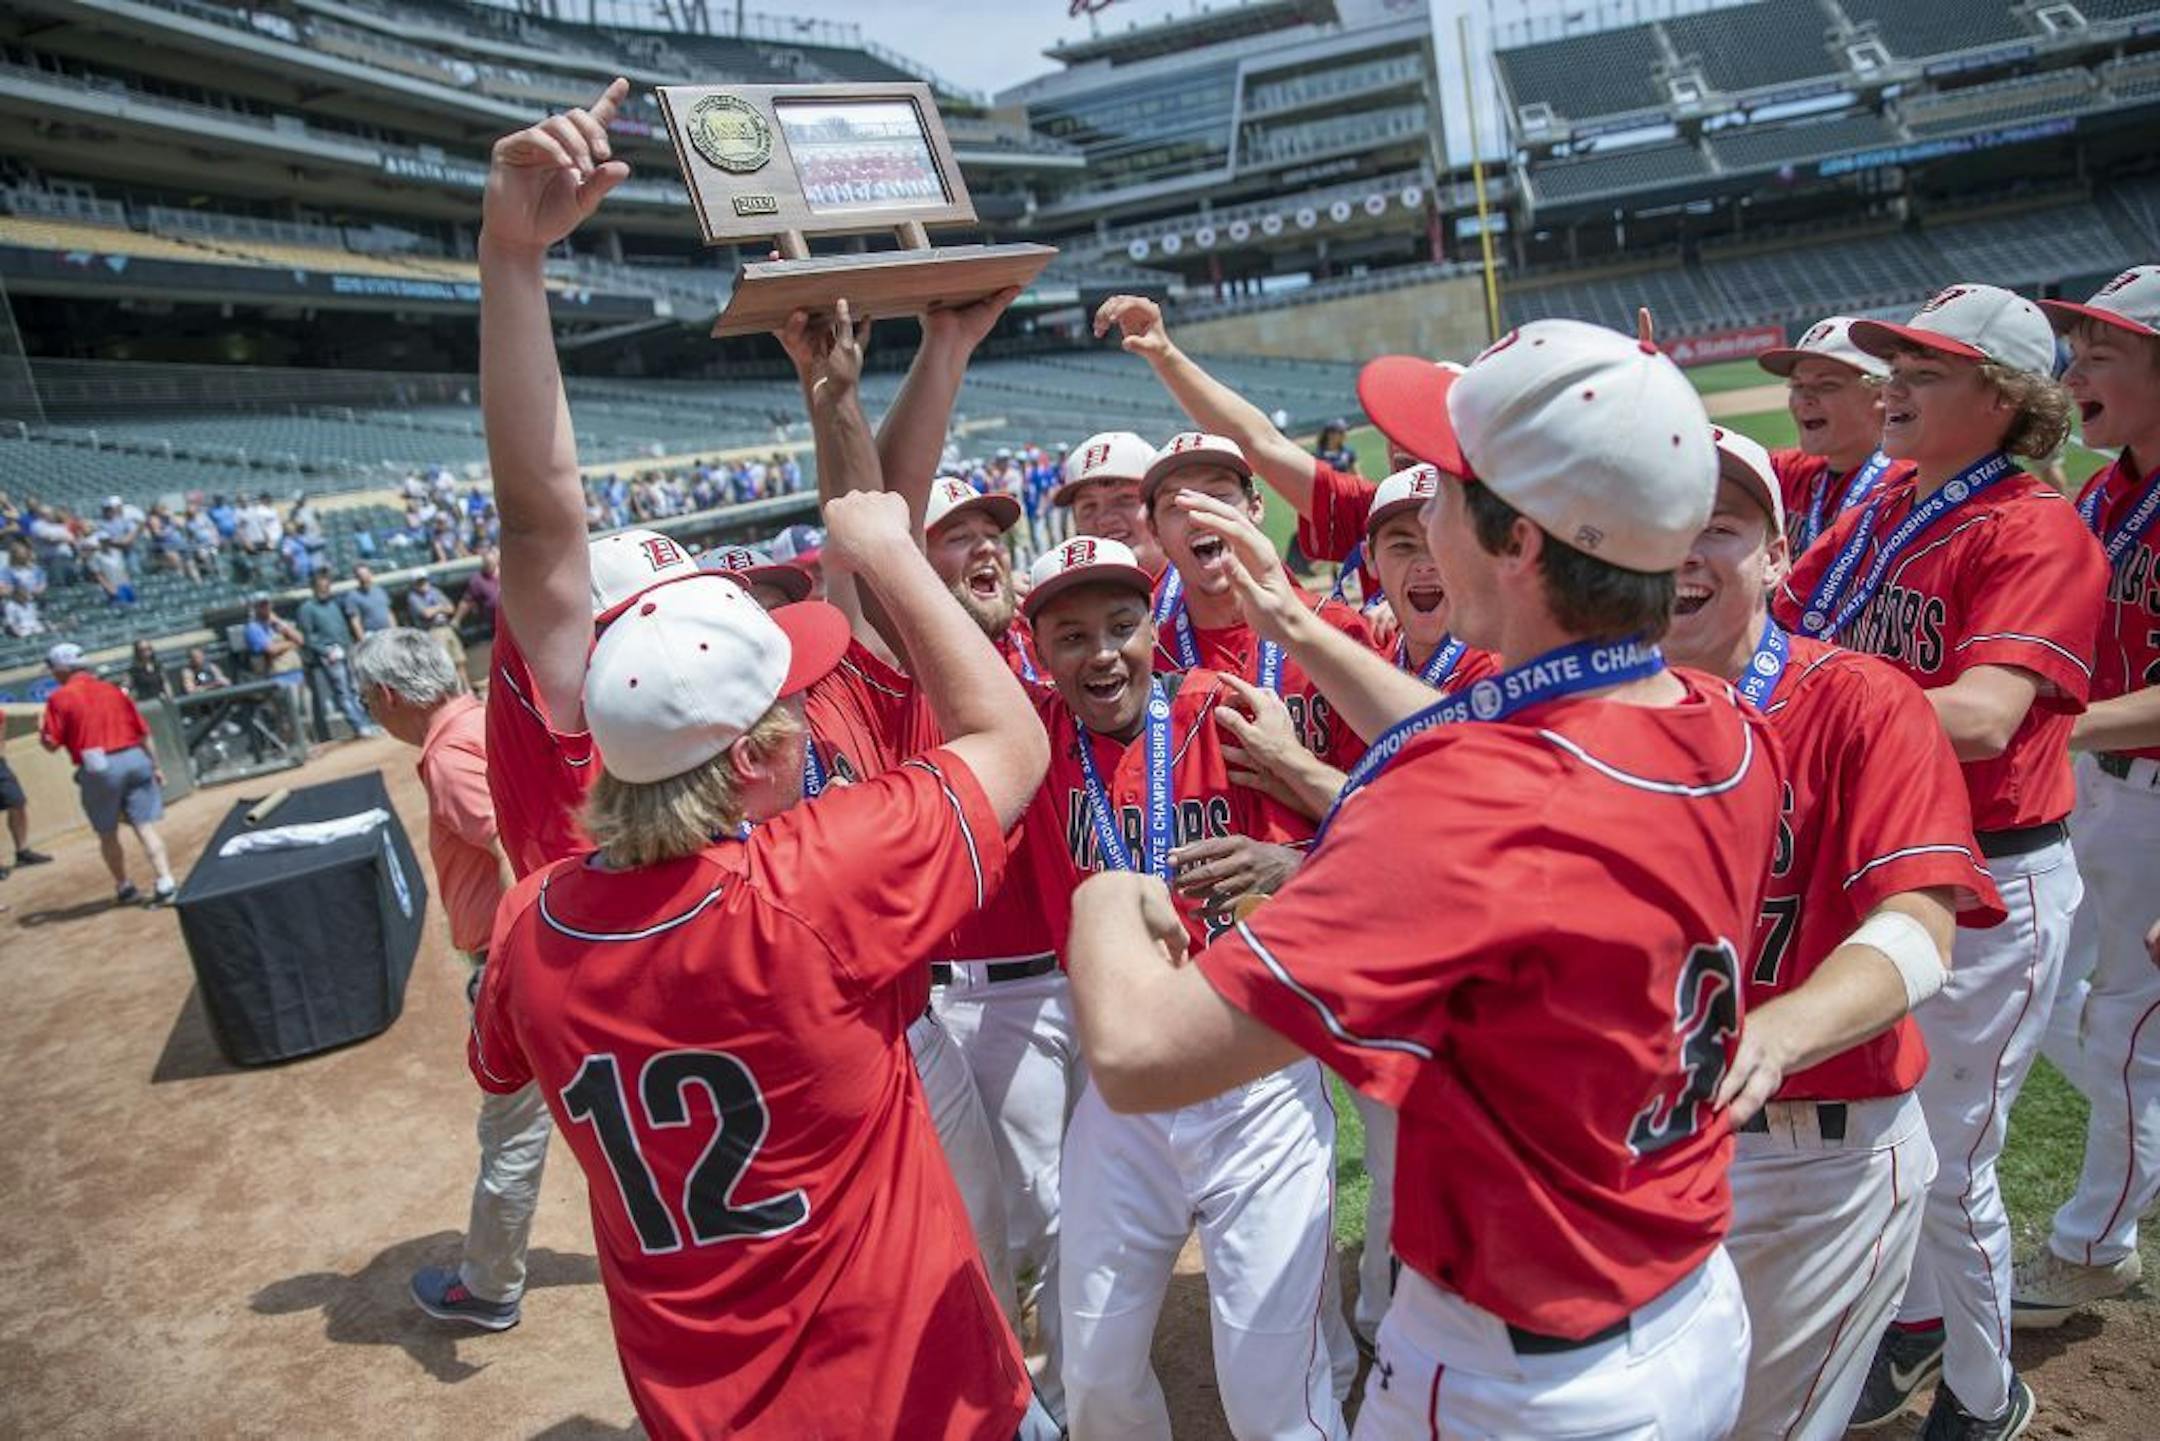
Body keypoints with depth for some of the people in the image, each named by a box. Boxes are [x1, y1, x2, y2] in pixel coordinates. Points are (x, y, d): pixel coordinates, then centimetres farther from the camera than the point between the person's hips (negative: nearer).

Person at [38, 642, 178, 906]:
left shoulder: (59, 699, -2)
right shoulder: (112, 689, 10)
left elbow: (51, 743, -5)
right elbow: (142, 732, 10)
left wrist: (41, 733, 18)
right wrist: (155, 765, 18)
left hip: (98, 768, -3)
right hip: (135, 759, 3)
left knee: (107, 834, 14)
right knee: (145, 827, 2)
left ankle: (124, 887, 23)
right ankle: (165, 884, -6)